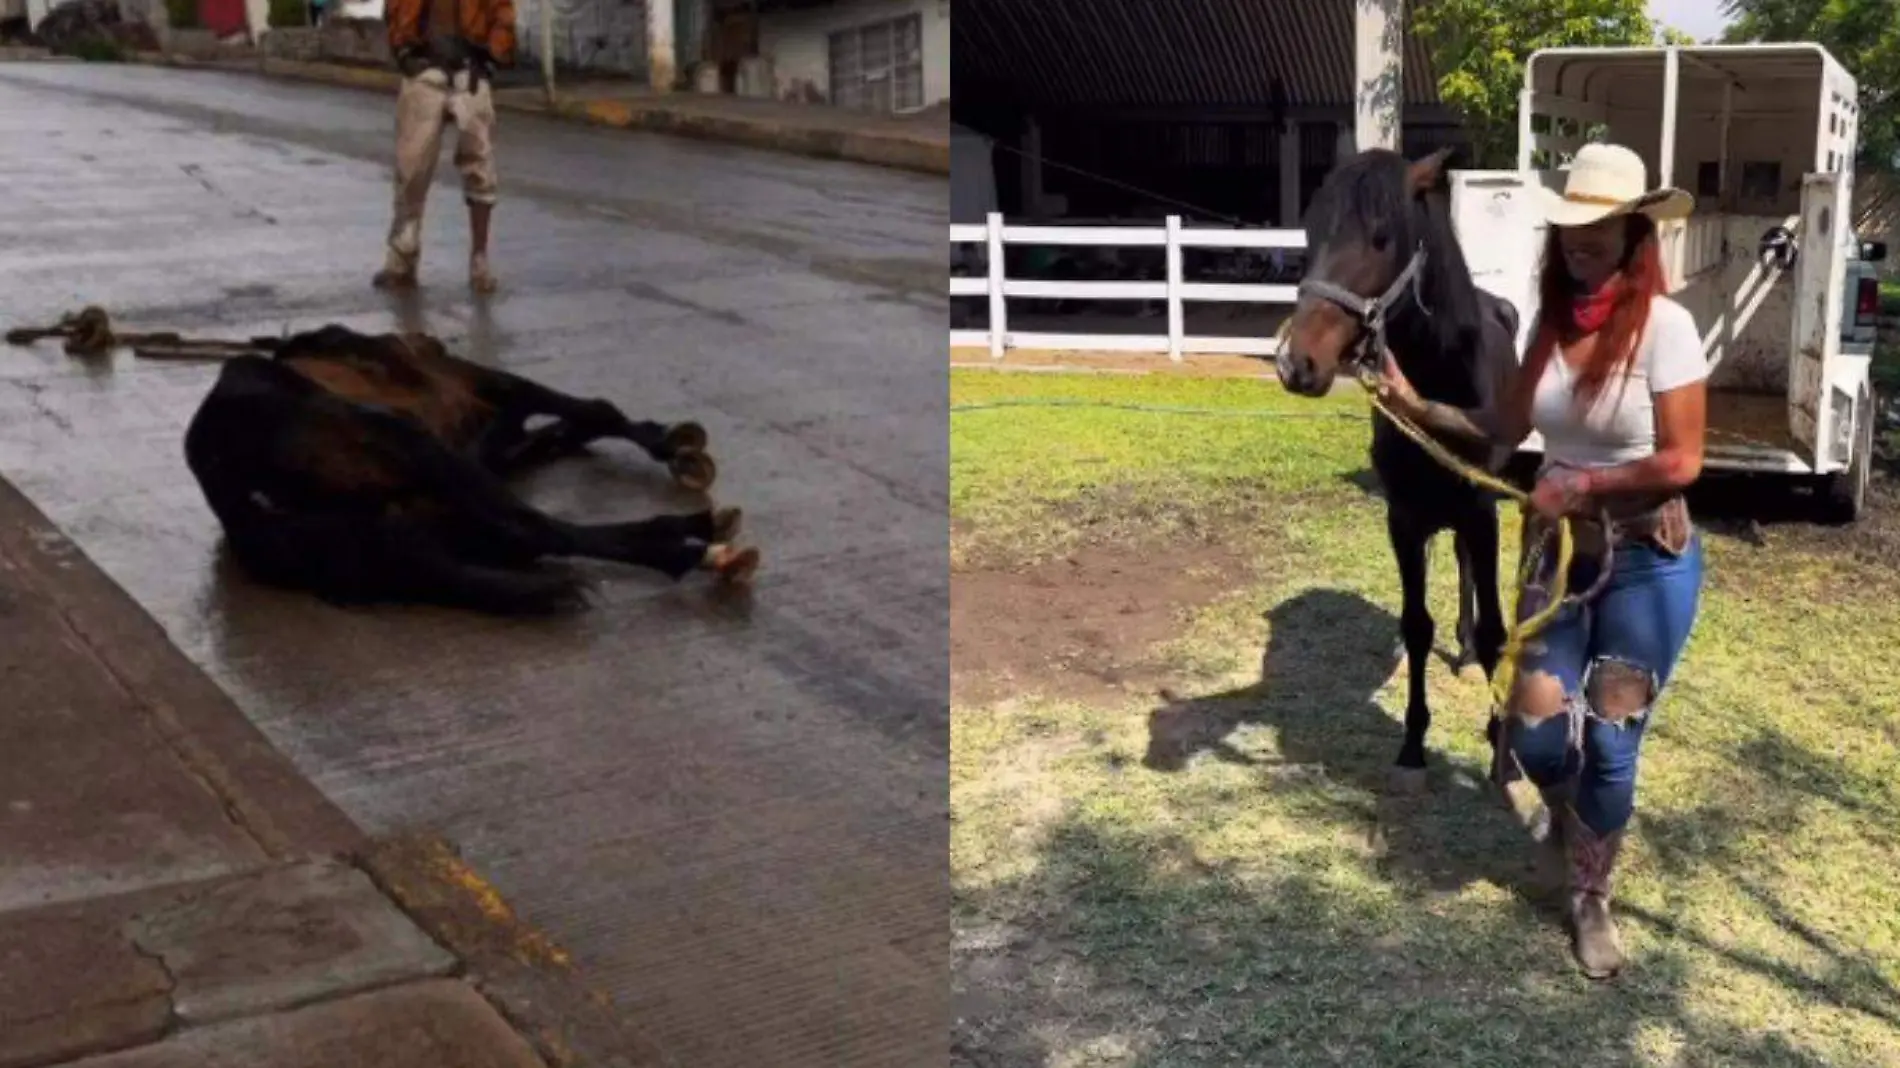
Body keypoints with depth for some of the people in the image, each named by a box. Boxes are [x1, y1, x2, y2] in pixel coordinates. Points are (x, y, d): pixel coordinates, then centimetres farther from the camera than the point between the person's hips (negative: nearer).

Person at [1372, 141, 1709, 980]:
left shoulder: (1663, 326, -17)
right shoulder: (1552, 322, 1)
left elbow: (1680, 463, -18)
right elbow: (1509, 427, 7)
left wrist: (1579, 484, -17)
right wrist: (1421, 409, -4)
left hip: (1647, 561, -5)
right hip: (1558, 549, 5)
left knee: (1609, 744, 3)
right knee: (1535, 733, 4)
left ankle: (1591, 899, 25)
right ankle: (1567, 816, 40)